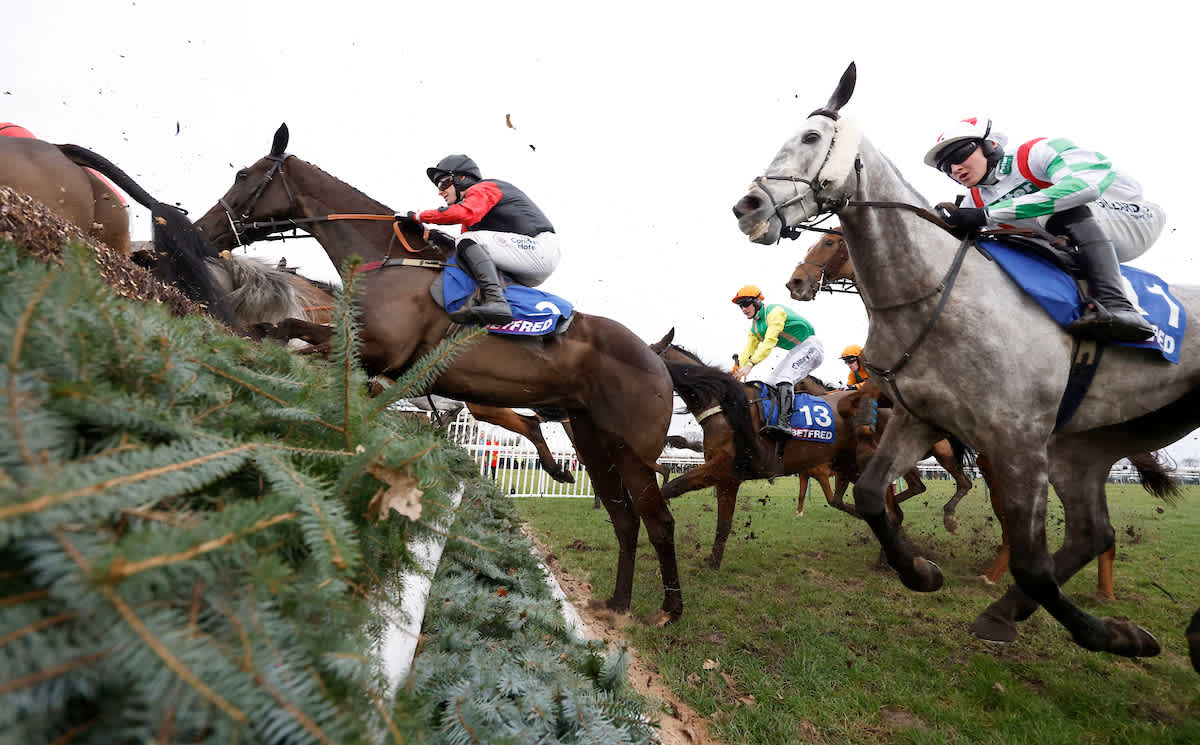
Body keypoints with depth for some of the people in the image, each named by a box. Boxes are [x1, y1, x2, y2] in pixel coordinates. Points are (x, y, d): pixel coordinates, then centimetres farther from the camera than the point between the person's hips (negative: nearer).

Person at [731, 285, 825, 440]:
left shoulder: (775, 312, -19)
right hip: (793, 353, 10)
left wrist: (750, 364, -39)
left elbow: (770, 341, -31)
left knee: (783, 379, -29)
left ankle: (784, 424, -41)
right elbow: (747, 351, 4)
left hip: (809, 347, -10)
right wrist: (737, 372, -11)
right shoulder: (754, 327, 9)